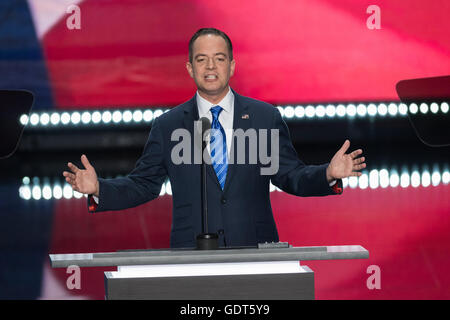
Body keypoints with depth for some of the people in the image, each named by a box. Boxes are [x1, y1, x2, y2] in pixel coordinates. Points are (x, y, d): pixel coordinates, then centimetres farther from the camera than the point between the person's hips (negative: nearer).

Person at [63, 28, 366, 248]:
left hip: (255, 253, 0)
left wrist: (328, 174, -11)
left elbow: (290, 175, 8)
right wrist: (99, 188, -8)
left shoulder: (266, 117, 8)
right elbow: (143, 183, 9)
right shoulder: (167, 126, 8)